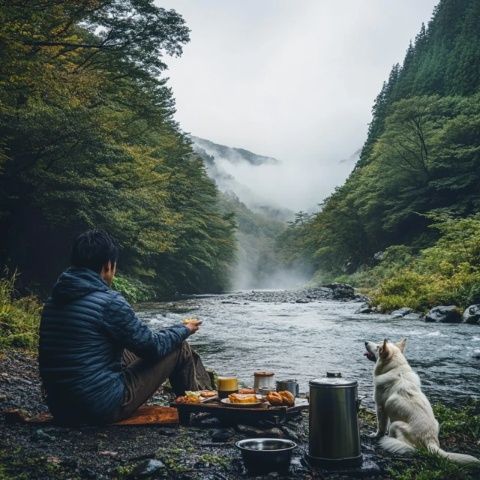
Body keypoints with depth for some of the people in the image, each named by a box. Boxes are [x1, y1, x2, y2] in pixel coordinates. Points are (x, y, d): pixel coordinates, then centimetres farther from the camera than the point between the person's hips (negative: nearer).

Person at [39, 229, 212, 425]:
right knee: (180, 348, 4)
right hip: (106, 408, -8)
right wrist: (184, 329, 11)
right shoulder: (108, 301, -18)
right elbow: (153, 347, -8)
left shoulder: (53, 301, 5)